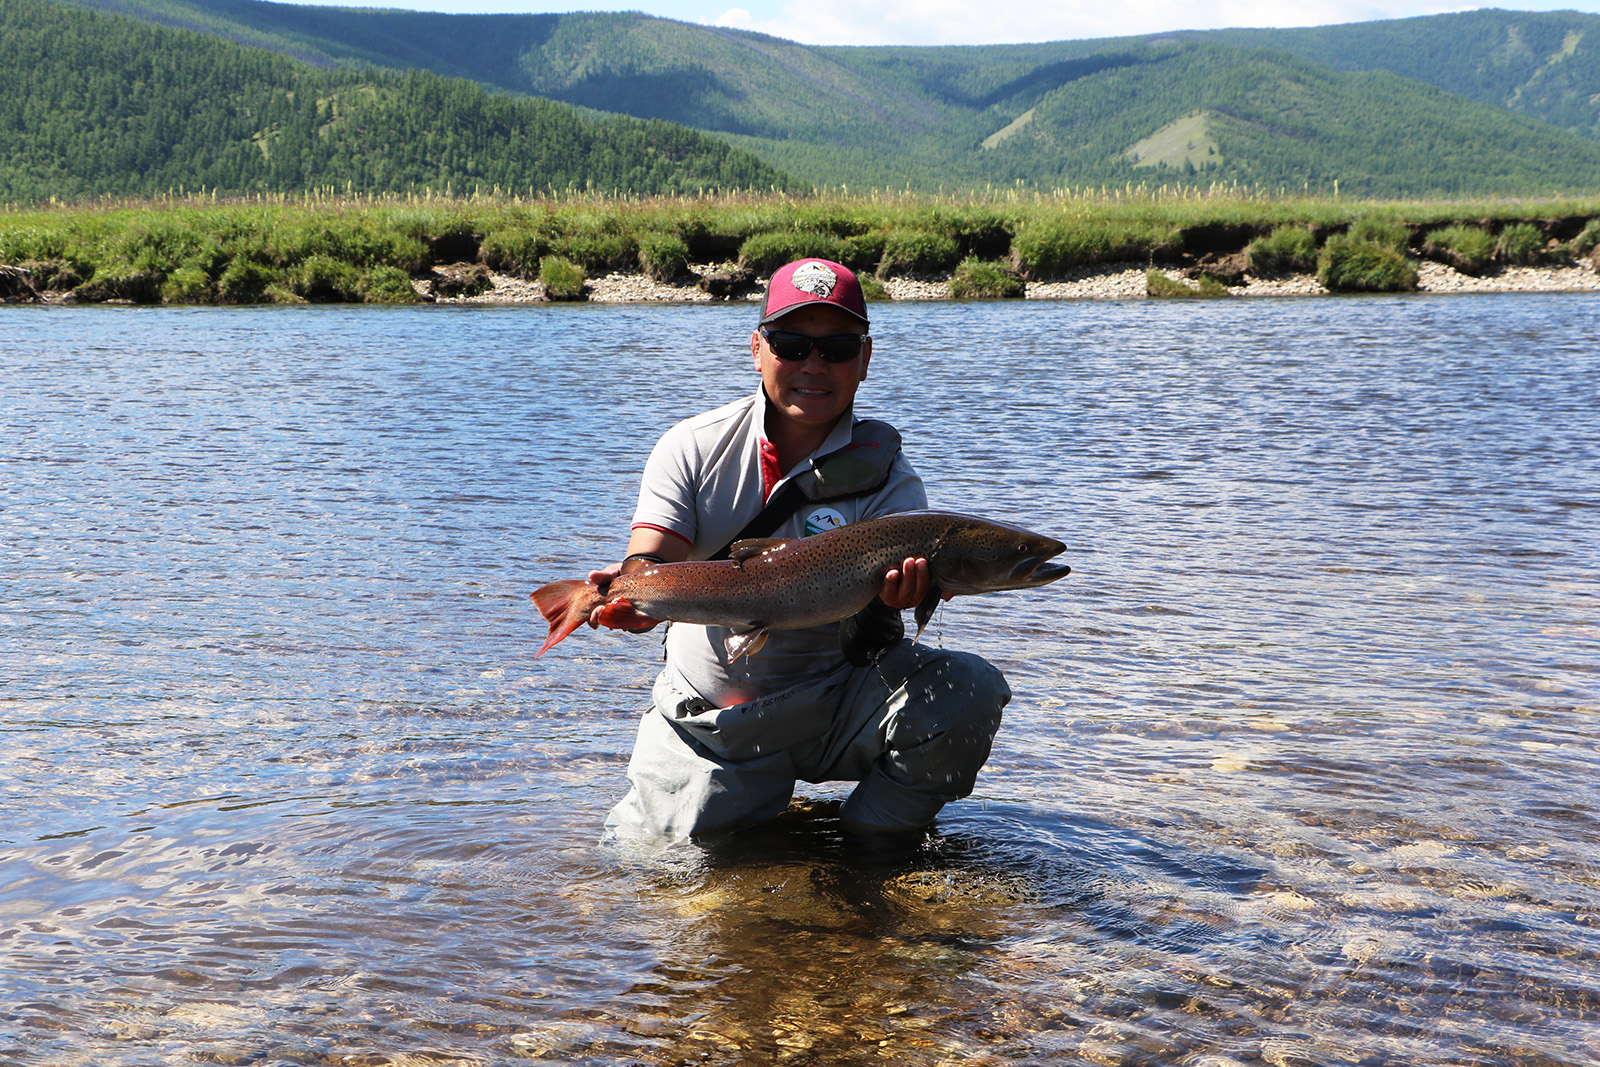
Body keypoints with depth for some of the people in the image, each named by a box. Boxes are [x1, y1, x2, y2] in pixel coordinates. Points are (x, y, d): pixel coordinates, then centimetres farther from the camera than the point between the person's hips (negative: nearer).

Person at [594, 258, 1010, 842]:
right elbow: (650, 562, -14)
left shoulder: (886, 482, -9)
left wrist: (881, 603, -44)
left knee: (969, 689, -24)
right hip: (706, 721, 2)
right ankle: (751, 798, 24)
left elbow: (863, 644, -19)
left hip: (836, 706, -1)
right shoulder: (692, 448, -3)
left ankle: (871, 839, 0)